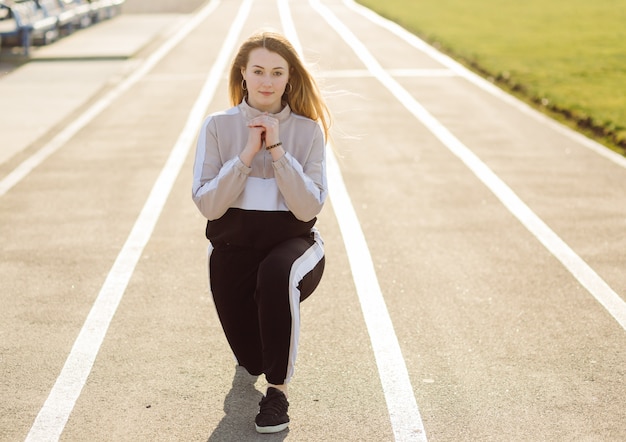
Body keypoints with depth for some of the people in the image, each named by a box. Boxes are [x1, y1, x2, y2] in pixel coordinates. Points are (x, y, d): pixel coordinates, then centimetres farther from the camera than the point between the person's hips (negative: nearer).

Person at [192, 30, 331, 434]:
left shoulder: (308, 131, -5)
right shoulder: (218, 127, -3)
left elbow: (309, 208, -14)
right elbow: (207, 204, -11)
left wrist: (277, 150, -19)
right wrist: (247, 154, -19)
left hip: (292, 241, -2)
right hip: (233, 246, 2)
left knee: (277, 273, -39)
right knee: (251, 361, -1)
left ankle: (278, 388, -20)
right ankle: (261, 363, 42)